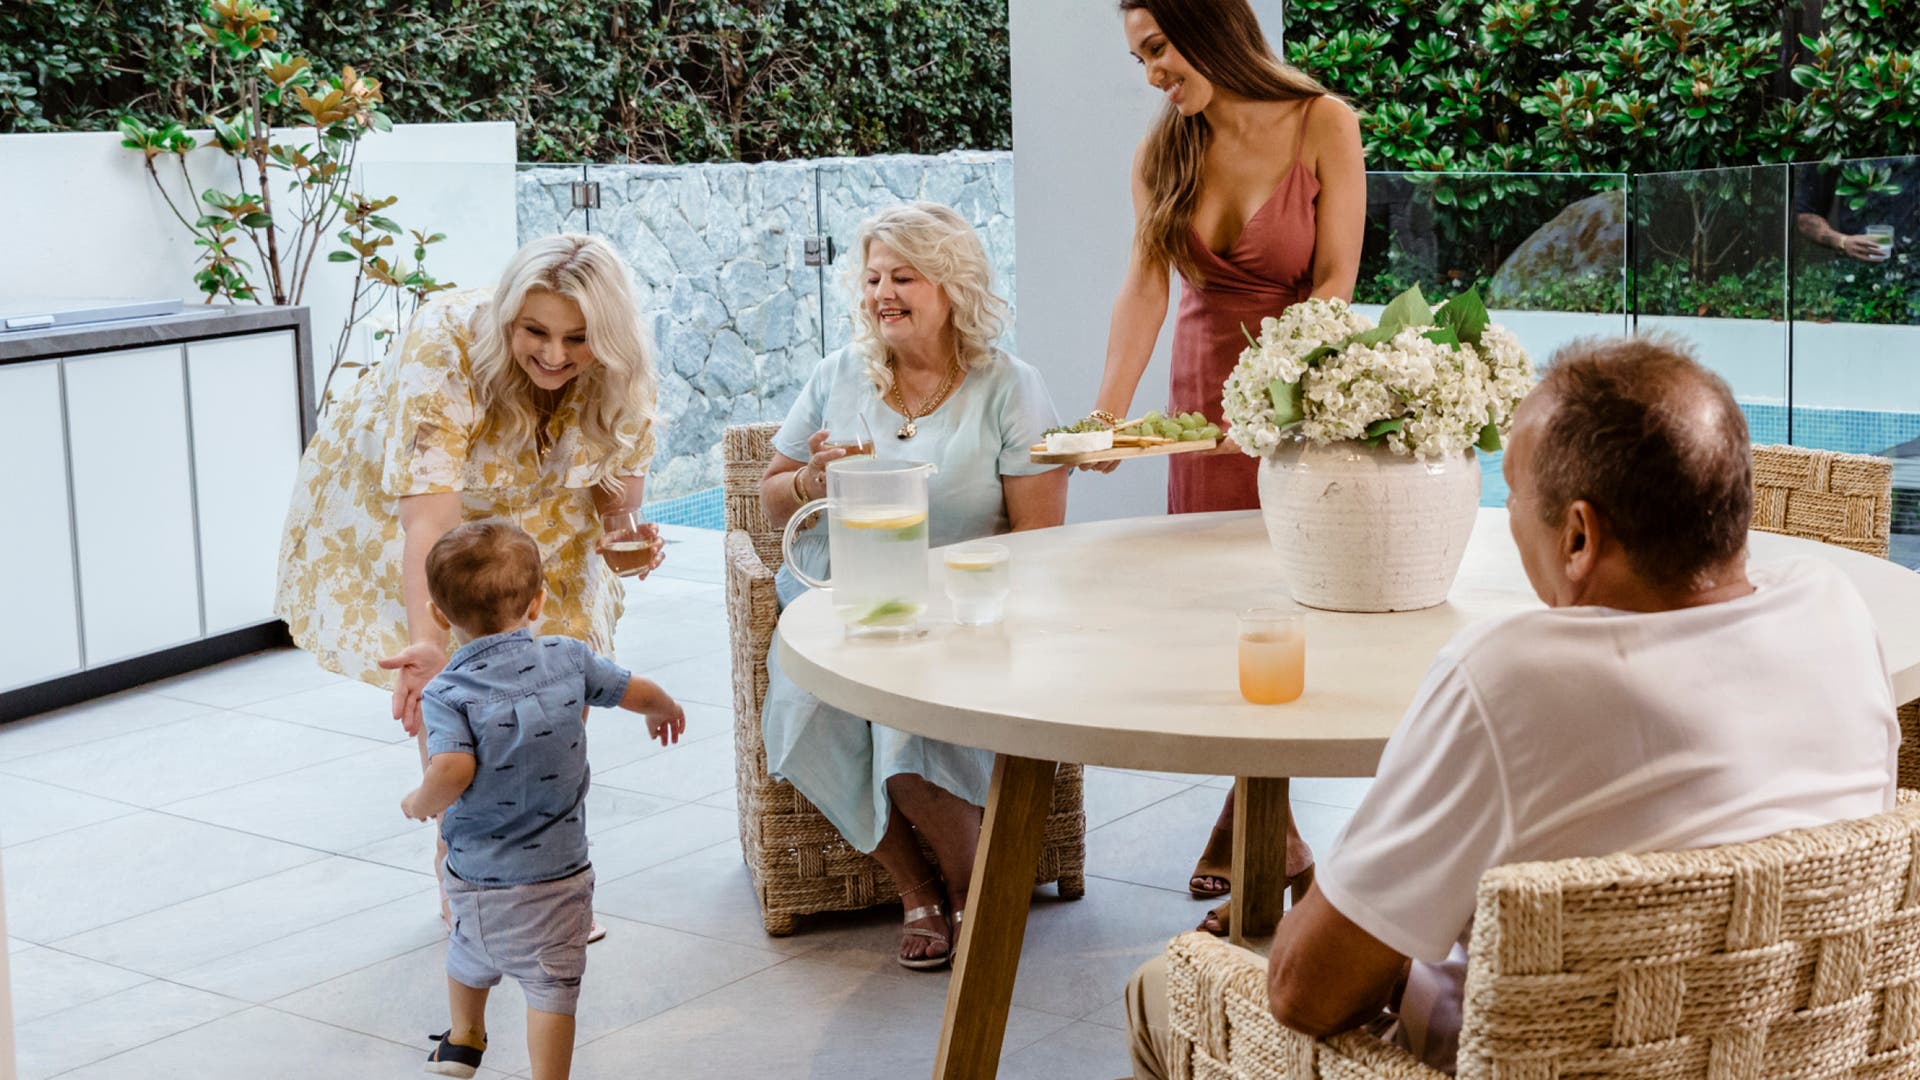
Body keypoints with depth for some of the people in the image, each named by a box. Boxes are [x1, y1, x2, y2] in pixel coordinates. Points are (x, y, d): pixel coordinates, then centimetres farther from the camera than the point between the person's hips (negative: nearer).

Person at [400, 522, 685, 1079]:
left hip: (473, 873, 1)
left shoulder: (445, 693, -16)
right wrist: (666, 710, 28)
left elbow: (452, 771, -30)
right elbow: (638, 693, 5)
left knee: (470, 949, 28)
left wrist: (420, 801, -8)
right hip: (555, 871, -1)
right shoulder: (568, 659, -8)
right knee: (550, 984, 3)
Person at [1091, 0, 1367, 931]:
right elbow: (1144, 284, -6)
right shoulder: (1165, 150, 2)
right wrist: (1109, 410, -18)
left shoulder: (1324, 125, -9)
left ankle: (1241, 843, 2)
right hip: (1200, 393, 4)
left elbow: (1335, 284, -12)